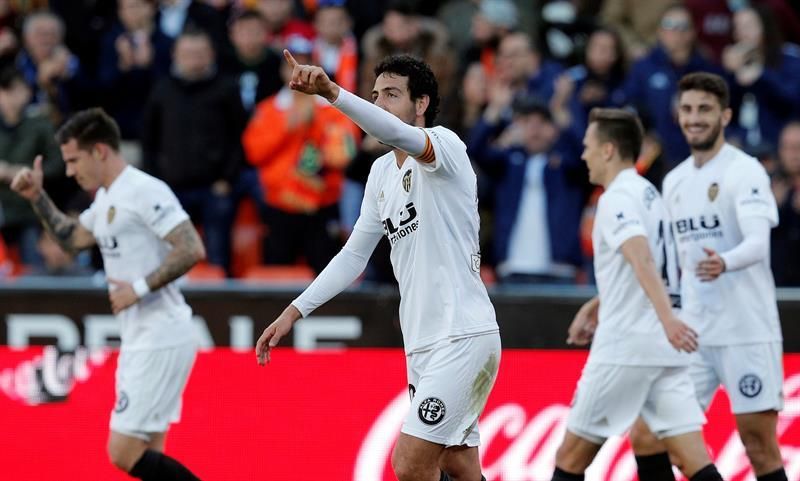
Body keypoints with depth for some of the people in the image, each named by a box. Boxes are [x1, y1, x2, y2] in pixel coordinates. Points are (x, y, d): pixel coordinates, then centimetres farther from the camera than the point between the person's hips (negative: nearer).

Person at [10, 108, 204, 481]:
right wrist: (37, 197, 18)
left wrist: (139, 288, -23)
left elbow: (192, 250, -23)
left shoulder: (145, 191, -15)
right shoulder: (106, 198, 15)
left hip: (161, 343, -10)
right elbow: (72, 239, 29)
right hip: (138, 342, 10)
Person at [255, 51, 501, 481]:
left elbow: (397, 134, -32)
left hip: (463, 337, -9)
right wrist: (295, 311, 15)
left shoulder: (444, 144, -9)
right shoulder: (381, 172, 16)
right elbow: (354, 255, 22)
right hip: (421, 345, 9)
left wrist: (330, 91, -45)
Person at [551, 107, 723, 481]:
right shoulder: (647, 193, 18)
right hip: (664, 351, 8)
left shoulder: (617, 198, -10)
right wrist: (598, 304, 39)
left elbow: (643, 260, -27)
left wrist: (667, 318, -39)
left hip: (625, 347, -8)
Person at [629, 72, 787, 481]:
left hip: (747, 332, -7)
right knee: (646, 438, 0)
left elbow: (758, 244, -23)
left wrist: (724, 263, -44)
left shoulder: (745, 172, -8)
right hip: (691, 334, 7)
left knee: (759, 446, -6)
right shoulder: (674, 181, 13)